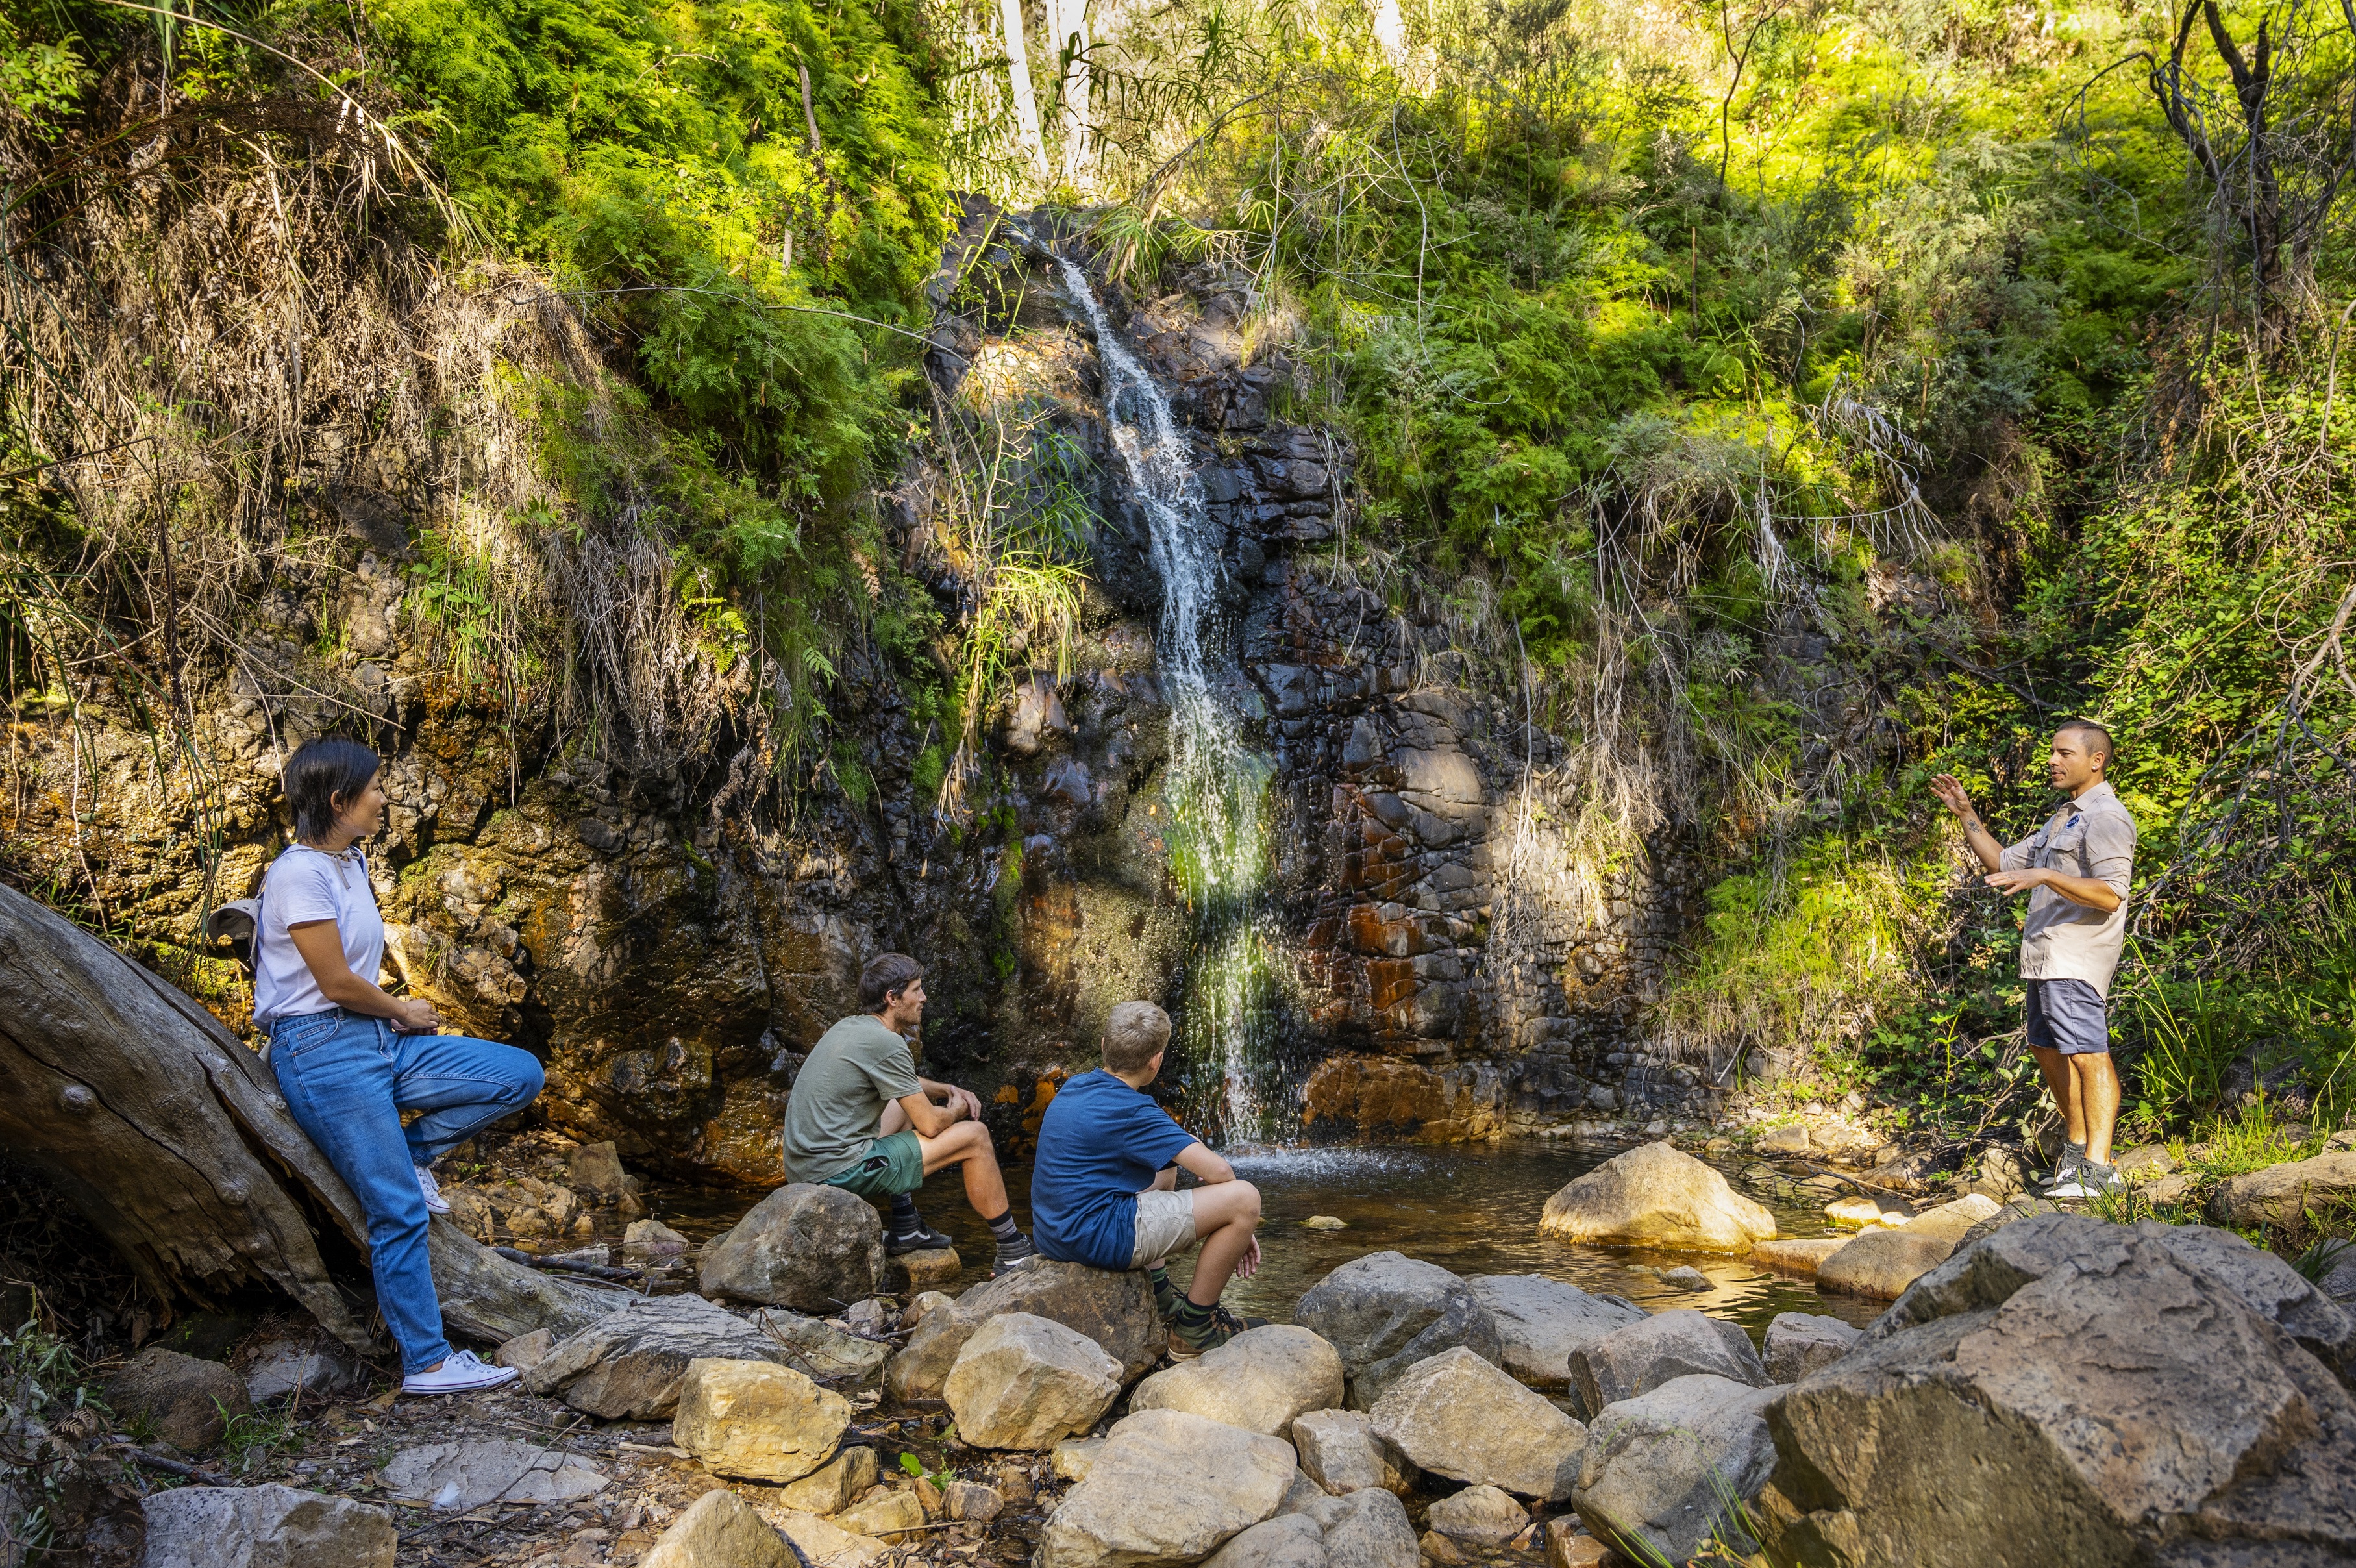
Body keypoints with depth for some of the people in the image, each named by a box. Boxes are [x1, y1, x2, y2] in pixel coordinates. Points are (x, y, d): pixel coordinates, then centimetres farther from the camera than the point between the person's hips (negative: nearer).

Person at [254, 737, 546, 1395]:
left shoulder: (351, 863, 13)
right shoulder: (300, 873, -15)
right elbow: (335, 981, -16)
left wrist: (398, 1013, 0)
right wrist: (404, 1012, 0)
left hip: (377, 1039, 9)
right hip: (323, 1051, -9)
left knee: (520, 1074, -2)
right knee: (400, 1211, -9)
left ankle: (410, 1153, 10)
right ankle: (427, 1362, -2)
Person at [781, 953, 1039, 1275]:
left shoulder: (850, 1027, 13)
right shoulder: (886, 1043, -16)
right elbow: (931, 1125, -12)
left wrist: (950, 1090, 18)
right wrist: (957, 1109, 9)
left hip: (803, 1167, 10)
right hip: (840, 1171, -10)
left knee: (905, 1102, 31)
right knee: (974, 1136, -3)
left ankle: (905, 1229, 27)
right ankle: (1013, 1253, 9)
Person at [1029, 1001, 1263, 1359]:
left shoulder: (1075, 1088, 9)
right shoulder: (1132, 1111, -17)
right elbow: (1218, 1171, -18)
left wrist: (1184, 1143, 17)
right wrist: (1240, 1225, -1)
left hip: (1053, 1234, 10)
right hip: (1097, 1238, -10)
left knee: (1165, 1163, 31)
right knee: (1246, 1197, -12)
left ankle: (1157, 1293, 26)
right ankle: (1194, 1328, 2)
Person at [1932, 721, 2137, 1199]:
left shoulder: (2106, 818, -10)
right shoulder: (2064, 818, 23)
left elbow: (2110, 895, -21)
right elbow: (2004, 864, 27)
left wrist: (2044, 876, -28)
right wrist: (1966, 813, 21)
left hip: (2076, 959, -11)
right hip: (2048, 957, 11)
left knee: (2087, 1053, -14)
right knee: (2048, 1049, 17)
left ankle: (2099, 1169, -16)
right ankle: (2077, 1148, 28)